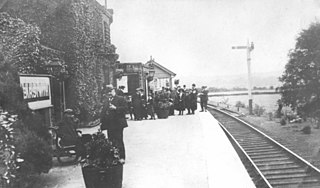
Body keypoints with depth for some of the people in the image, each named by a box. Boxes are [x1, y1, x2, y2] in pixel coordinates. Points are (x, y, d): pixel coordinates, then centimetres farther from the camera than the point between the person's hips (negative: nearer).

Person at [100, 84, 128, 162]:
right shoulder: (106, 101, 20)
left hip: (118, 124, -6)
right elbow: (103, 112, 20)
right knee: (110, 141, 8)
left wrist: (115, 108, -20)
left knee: (119, 141, -7)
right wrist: (102, 122, 9)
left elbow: (125, 108, -9)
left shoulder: (120, 99, 1)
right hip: (109, 125, 6)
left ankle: (121, 157, -3)